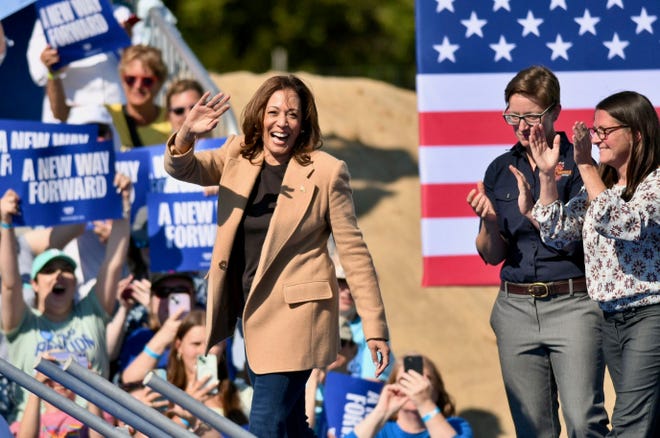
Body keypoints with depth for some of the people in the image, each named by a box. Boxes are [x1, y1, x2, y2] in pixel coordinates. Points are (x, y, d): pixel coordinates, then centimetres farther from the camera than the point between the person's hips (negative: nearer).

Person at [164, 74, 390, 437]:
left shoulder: (326, 172, -11)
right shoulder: (238, 156, 3)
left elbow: (353, 250, -8)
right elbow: (181, 169, -7)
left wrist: (374, 328, -9)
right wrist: (185, 136, -31)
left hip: (295, 312, -6)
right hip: (251, 311, 6)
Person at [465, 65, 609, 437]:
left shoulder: (578, 164, -3)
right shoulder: (500, 170, 11)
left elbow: (572, 241, -9)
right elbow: (492, 255, 11)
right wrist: (489, 222, -9)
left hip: (573, 304, -4)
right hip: (516, 305, 4)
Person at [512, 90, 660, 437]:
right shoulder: (599, 183, 13)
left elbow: (617, 223, -23)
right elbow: (556, 234, 10)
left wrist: (586, 166, -18)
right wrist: (547, 175, 0)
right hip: (611, 318, 8)